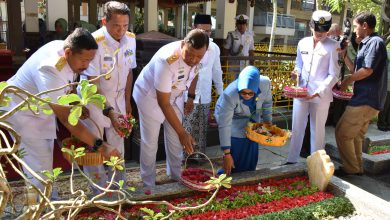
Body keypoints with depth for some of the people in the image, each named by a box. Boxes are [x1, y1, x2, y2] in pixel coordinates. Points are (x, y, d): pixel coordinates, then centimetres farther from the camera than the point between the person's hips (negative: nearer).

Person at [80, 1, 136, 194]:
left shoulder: (130, 39, -8)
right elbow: (92, 84, -25)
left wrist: (127, 101, 7)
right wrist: (109, 112, -34)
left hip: (118, 98, 5)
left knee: (118, 142, 12)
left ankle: (118, 185, 29)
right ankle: (100, 190, 20)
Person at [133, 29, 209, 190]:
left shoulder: (196, 55, -20)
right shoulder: (167, 60, -40)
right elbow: (163, 103, -34)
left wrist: (190, 98, 13)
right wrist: (182, 132, -31)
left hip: (175, 96, 6)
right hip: (150, 96, -5)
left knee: (175, 140, 12)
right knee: (150, 143, 2)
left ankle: (176, 176, 33)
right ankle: (148, 184, 21)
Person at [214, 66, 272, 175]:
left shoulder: (265, 83, -30)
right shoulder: (229, 95, -40)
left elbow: (267, 102, -6)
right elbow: (224, 125, -35)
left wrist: (267, 121, 1)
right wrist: (226, 153, -32)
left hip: (253, 118, 4)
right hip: (234, 121, -4)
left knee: (251, 158, 9)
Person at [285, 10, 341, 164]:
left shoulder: (333, 46, -6)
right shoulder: (303, 43, 6)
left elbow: (334, 75, -8)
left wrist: (318, 92, -18)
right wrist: (296, 73, -5)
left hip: (321, 95, -3)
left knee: (317, 130, 7)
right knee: (297, 128, 8)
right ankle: (291, 160, 19)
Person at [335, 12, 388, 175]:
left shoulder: (375, 42, -13)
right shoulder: (367, 44, 18)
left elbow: (367, 70, -20)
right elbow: (357, 71, 17)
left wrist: (347, 81, -6)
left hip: (366, 99, -10)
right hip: (365, 98, 10)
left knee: (342, 132, -5)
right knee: (355, 134, 16)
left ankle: (350, 168, 6)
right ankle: (356, 167, 26)